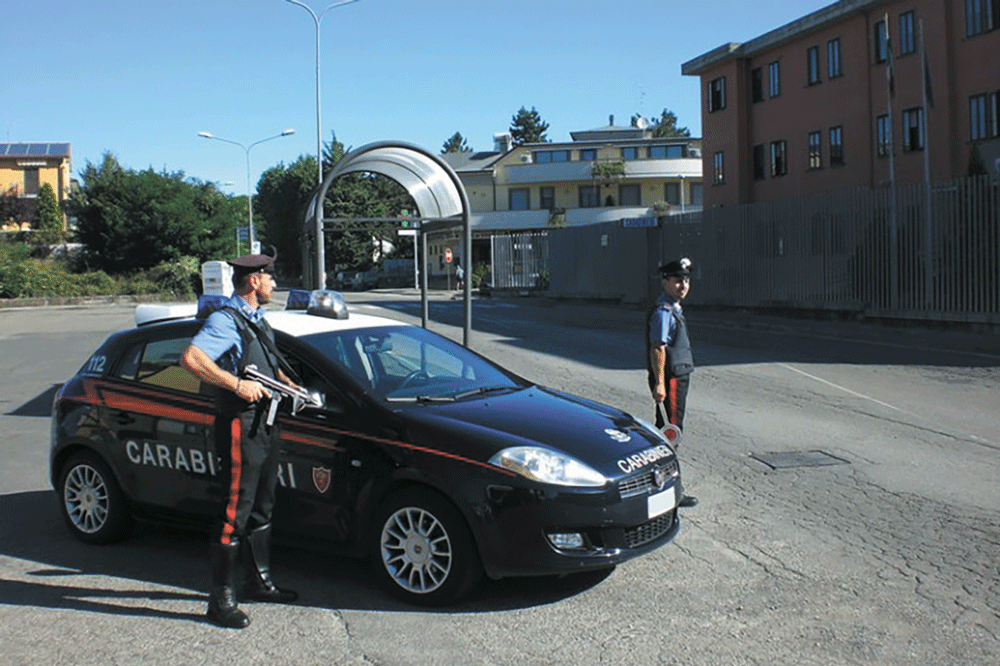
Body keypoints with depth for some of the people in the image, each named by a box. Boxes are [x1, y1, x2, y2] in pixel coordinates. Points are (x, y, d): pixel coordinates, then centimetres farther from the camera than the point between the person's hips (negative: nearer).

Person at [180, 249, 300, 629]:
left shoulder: (258, 321, 17)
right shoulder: (225, 321, -13)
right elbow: (191, 358, -29)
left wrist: (287, 384, 13)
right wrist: (237, 384, -29)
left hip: (265, 425, 10)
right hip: (240, 426, -10)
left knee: (262, 508, 18)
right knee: (236, 512, -6)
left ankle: (260, 582, 32)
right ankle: (221, 600, 2)